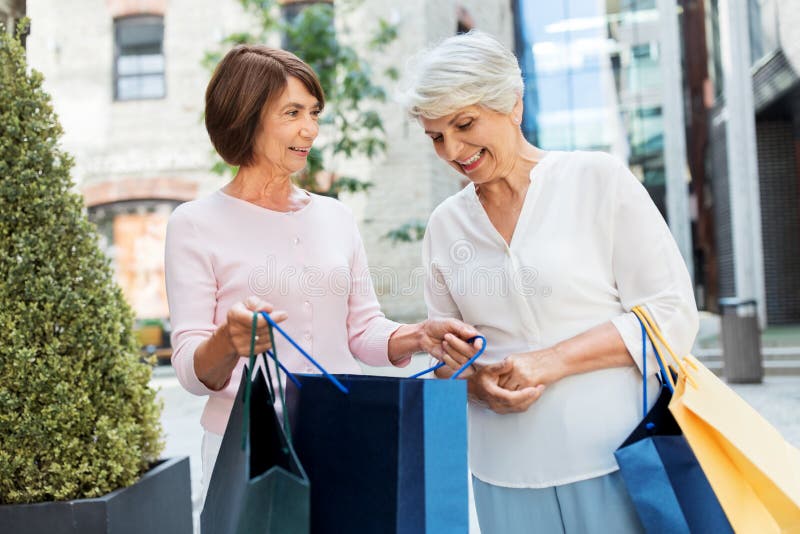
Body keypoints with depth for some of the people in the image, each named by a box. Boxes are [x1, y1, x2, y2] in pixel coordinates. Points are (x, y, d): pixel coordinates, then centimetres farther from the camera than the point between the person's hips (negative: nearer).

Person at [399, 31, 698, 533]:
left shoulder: (599, 180, -5)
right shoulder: (446, 224, 7)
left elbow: (673, 315, -7)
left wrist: (551, 360, -16)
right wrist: (478, 382, -9)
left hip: (617, 459, -3)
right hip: (504, 472, 4)